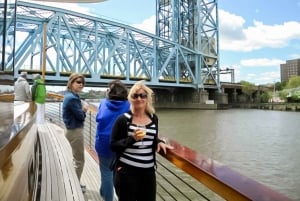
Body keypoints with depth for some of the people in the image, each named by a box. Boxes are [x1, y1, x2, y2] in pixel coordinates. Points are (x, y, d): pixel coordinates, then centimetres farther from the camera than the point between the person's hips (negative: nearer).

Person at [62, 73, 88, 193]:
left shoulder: (71, 95, 8)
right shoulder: (72, 98, -22)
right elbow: (81, 116, -19)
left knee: (76, 159, 23)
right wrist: (84, 110, -1)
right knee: (79, 161, 5)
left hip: (73, 130, 11)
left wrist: (82, 109, -6)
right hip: (75, 131, -10)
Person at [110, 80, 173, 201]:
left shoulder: (153, 118, 4)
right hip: (126, 171, -4)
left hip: (148, 171, 4)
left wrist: (159, 142, -4)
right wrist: (132, 138, -22)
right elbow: (113, 145, -8)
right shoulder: (123, 119, -10)